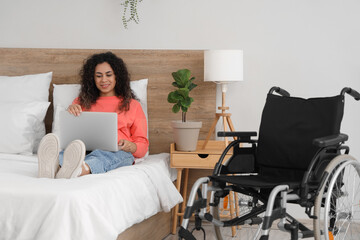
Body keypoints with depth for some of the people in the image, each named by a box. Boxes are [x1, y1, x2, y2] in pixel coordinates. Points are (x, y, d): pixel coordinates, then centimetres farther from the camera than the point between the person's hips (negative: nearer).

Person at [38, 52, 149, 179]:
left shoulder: (132, 105, 25)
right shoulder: (82, 102, 30)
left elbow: (143, 146, 17)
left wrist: (131, 147, -8)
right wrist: (69, 114, -2)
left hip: (118, 153, -2)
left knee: (101, 156, -41)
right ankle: (52, 167, -71)